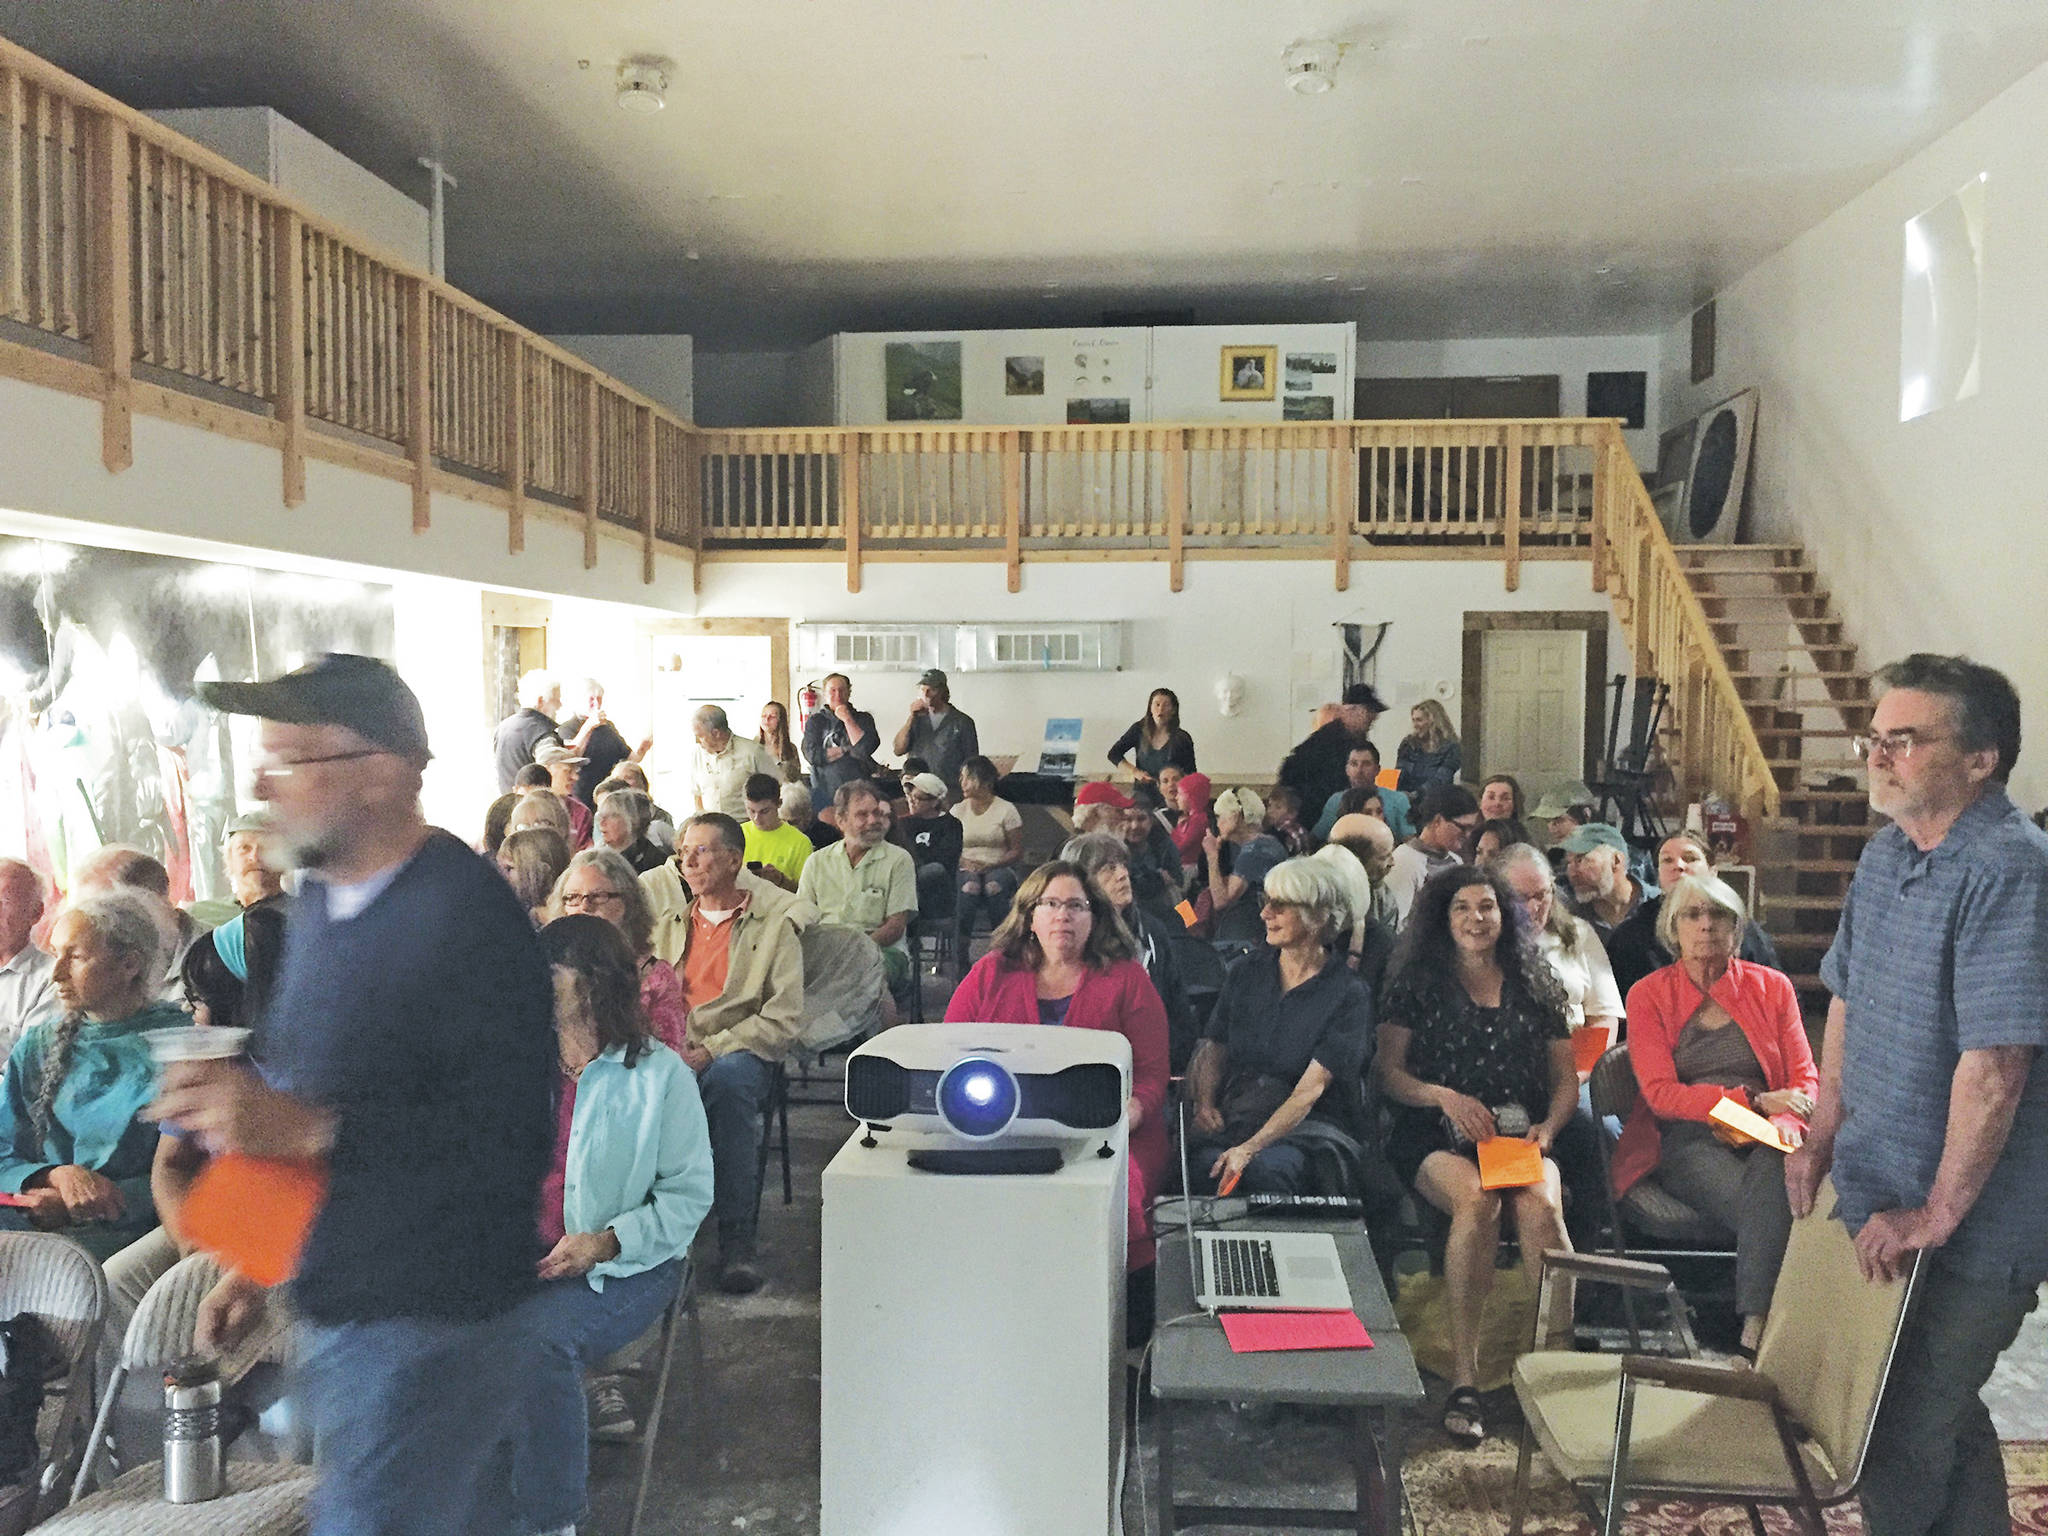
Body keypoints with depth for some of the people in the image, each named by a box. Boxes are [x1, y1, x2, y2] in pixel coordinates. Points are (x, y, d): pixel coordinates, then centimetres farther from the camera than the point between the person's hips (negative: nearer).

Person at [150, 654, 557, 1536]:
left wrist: (309, 1130, -31)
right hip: (336, 1311, 8)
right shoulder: (320, 900, 9)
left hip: (427, 1330, -8)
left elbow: (512, 1140, -27)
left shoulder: (467, 917, -21)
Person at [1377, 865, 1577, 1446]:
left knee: (1541, 1203, -32)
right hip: (1436, 1138, -2)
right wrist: (1446, 1097, -11)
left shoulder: (1535, 988, 19)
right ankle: (1464, 1376, -30)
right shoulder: (1418, 984, 13)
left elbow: (1566, 1079, 18)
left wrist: (1548, 1127, -2)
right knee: (1477, 1198, -34)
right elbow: (1389, 1073, 7)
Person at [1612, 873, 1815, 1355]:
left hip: (1763, 1139, 2)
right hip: (1687, 1142, -2)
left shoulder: (1771, 986, 13)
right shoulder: (1648, 994, 6)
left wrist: (1785, 1121, -14)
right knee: (1763, 1208, -33)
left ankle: (1754, 1335, -38)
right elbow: (1661, 1093, -3)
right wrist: (1754, 1100, -12)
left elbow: (1805, 1080, 9)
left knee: (1776, 1173, -36)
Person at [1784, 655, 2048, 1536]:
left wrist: (1937, 1214, -22)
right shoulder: (1886, 855, 5)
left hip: (1971, 1228, -8)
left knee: (1906, 1437, 4)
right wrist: (1823, 1135, 14)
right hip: (1878, 1199, 8)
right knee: (1941, 1414, 23)